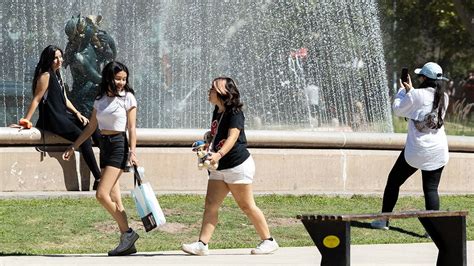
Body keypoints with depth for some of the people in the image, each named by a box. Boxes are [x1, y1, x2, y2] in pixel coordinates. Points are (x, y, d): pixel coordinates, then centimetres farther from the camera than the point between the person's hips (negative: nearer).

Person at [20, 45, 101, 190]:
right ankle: (98, 179, -17)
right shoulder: (45, 76, -10)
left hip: (63, 115, 9)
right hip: (53, 119, -9)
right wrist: (26, 121, -17)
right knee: (84, 139, -17)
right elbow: (36, 100, -14)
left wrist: (77, 114, 8)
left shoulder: (57, 75, 18)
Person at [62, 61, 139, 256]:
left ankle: (128, 233, -7)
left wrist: (132, 152, -18)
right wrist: (73, 147, 15)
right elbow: (91, 127, 19)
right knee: (114, 199, 2)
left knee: (102, 194, -17)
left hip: (119, 146, -6)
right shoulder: (100, 99, 13)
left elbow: (132, 128, -6)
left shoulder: (127, 98, -2)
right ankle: (127, 242, 5)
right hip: (104, 145, 6)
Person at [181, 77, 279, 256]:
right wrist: (206, 142, 12)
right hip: (220, 168, 9)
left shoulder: (234, 113, -15)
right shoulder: (217, 112, 12)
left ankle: (268, 241, 10)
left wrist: (218, 154, -44)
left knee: (246, 206, -1)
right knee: (210, 204, -2)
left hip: (238, 165, -9)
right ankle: (202, 244, -7)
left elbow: (233, 137, -29)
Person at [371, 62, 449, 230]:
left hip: (416, 150, -4)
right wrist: (410, 90, 20)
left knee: (394, 181, 13)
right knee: (431, 189, 5)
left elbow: (398, 110, 0)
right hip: (438, 153, 4)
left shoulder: (416, 95, -13)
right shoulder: (444, 97, 3)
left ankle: (383, 220, 18)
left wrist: (402, 90, 13)